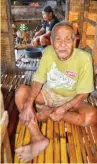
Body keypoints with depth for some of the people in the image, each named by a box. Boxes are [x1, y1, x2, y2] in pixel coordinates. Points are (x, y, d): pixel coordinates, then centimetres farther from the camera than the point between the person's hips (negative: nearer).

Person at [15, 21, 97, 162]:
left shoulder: (84, 58, -23)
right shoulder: (48, 52, -15)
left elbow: (83, 93, -17)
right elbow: (38, 81, -12)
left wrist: (63, 109, -27)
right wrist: (29, 103, -28)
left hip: (71, 99, -2)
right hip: (49, 93, 3)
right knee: (21, 92, -21)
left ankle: (48, 113, -15)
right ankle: (38, 139, -27)